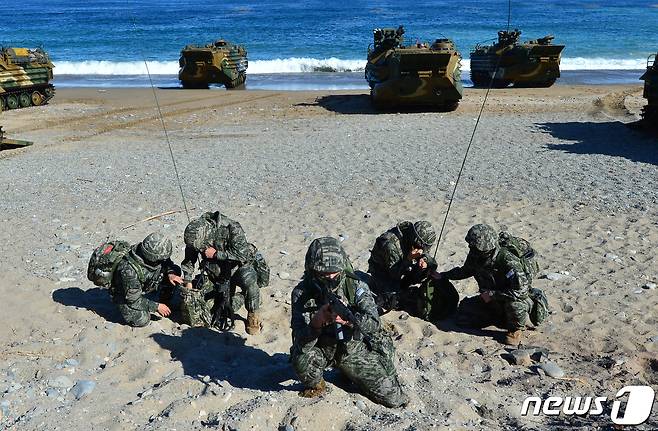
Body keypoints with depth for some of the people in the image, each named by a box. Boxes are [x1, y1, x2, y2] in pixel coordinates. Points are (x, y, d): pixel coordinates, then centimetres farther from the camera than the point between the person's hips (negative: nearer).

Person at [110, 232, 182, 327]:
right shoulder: (129, 271, -40)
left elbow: (167, 262, -1)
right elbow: (134, 299, -28)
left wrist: (170, 273, -22)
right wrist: (156, 306, -21)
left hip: (146, 285, 5)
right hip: (125, 294, -5)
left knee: (176, 270, -10)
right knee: (142, 320, -23)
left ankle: (164, 303, 5)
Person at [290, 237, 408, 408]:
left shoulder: (356, 286, -15)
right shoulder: (301, 293, -18)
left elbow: (374, 323, -27)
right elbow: (302, 342, -23)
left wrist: (348, 319, -48)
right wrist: (316, 322, -45)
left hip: (354, 348, 1)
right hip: (321, 349, -1)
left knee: (393, 399, -2)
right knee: (301, 359, -35)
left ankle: (351, 372, 24)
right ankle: (315, 385, 1)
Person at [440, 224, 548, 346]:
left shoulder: (508, 260, -34)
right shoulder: (475, 256, -13)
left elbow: (522, 290, -38)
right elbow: (466, 271, 9)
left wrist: (492, 295, -32)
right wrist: (443, 275, 1)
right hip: (492, 300, 7)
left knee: (514, 302, -40)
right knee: (462, 317, -2)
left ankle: (516, 329, -8)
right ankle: (501, 317, 15)